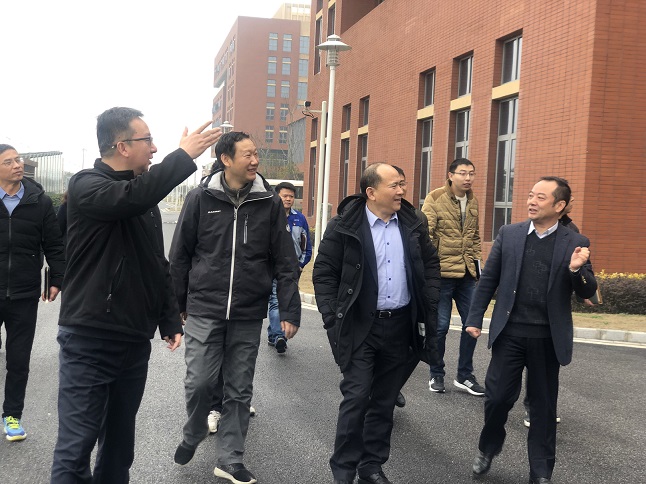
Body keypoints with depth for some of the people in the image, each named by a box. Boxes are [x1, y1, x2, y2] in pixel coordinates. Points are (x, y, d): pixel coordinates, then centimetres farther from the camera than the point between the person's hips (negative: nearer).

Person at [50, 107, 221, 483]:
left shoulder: (144, 198, 12)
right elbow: (130, 197, -32)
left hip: (135, 343, 7)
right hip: (89, 342, -7)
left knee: (120, 442, 15)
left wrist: (170, 320, 11)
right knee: (76, 447, -4)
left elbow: (159, 267, 16)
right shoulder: (86, 186, -9)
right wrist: (184, 155, -28)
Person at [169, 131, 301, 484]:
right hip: (204, 310, -1)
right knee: (199, 382, 0)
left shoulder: (269, 202, 0)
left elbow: (285, 262, 1)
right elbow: (179, 254, 5)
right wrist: (178, 303, 7)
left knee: (239, 389, 8)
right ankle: (193, 434, 30)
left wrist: (289, 310, -2)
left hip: (249, 315, 1)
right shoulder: (201, 198, -3)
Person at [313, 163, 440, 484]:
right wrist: (333, 320, -12)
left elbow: (430, 264, 15)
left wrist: (429, 306, 7)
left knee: (384, 400, 12)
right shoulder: (344, 226, -9)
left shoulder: (412, 224, 4)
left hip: (399, 325, 4)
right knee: (356, 397, -5)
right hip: (359, 326, -4)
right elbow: (323, 274, -7)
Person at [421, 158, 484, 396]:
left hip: (466, 273, 6)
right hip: (442, 272, -6)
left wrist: (476, 260, 14)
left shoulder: (473, 202, 10)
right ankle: (436, 375, 20)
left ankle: (464, 376, 21)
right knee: (440, 325, 2)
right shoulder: (435, 199, -9)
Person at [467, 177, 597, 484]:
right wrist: (475, 318, 3)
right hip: (509, 332, 1)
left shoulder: (575, 244, -1)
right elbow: (488, 280, 6)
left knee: (543, 405, 10)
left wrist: (576, 270, -21)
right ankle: (488, 449, 32)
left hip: (547, 338, 0)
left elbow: (587, 292, -1)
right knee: (497, 396, 4)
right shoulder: (508, 234, 2)